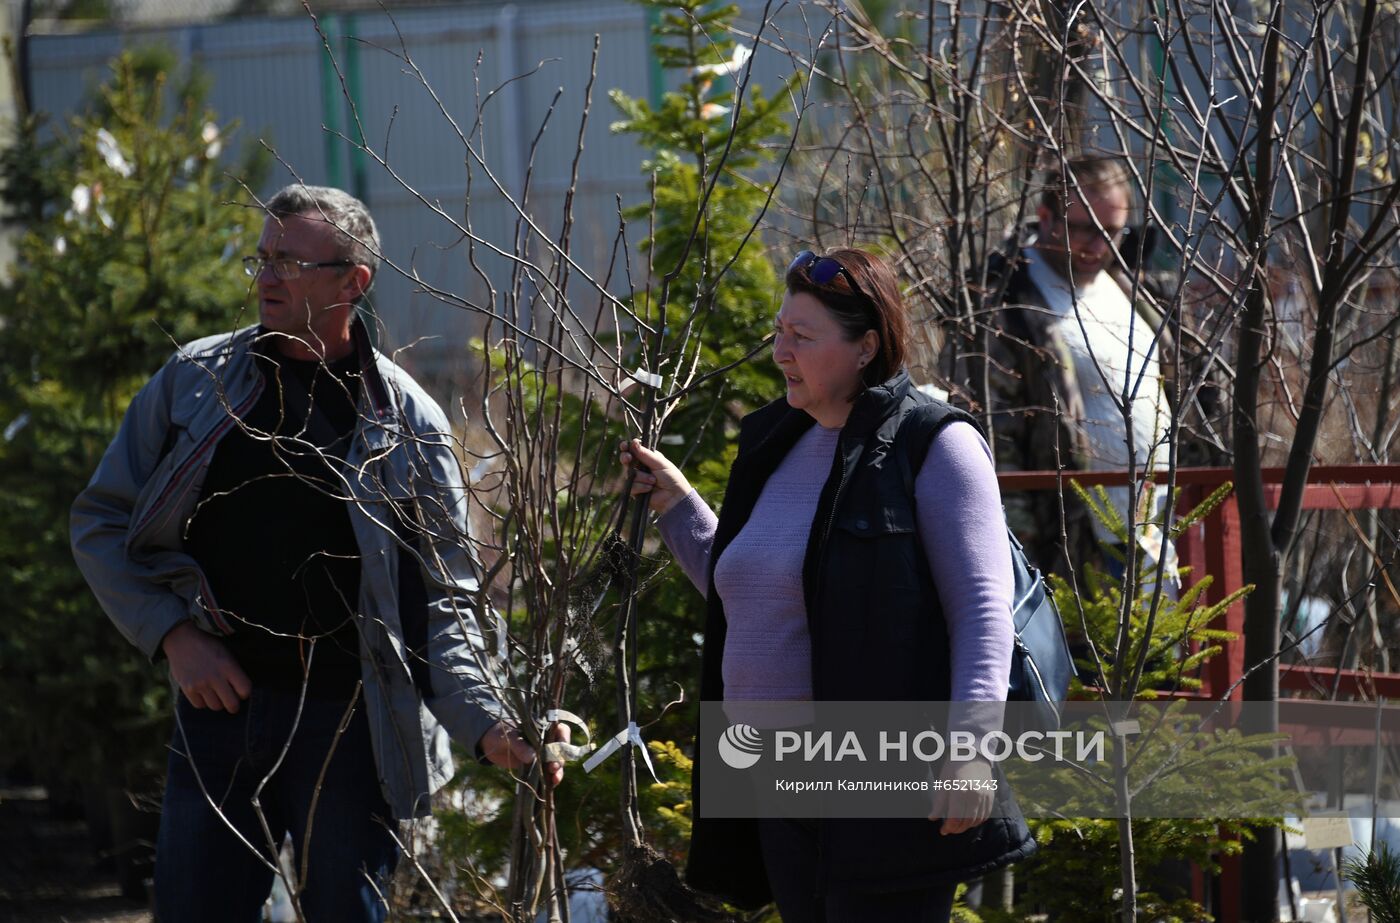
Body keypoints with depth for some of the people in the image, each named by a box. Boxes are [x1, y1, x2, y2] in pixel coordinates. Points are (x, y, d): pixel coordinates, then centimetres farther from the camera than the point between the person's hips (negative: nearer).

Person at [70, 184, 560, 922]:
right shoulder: (195, 379, 5)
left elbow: (441, 602, -1)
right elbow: (103, 522, 9)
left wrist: (487, 724, -16)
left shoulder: (408, 421, -1)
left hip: (347, 718, -2)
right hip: (221, 698, 2)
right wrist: (174, 636, -5)